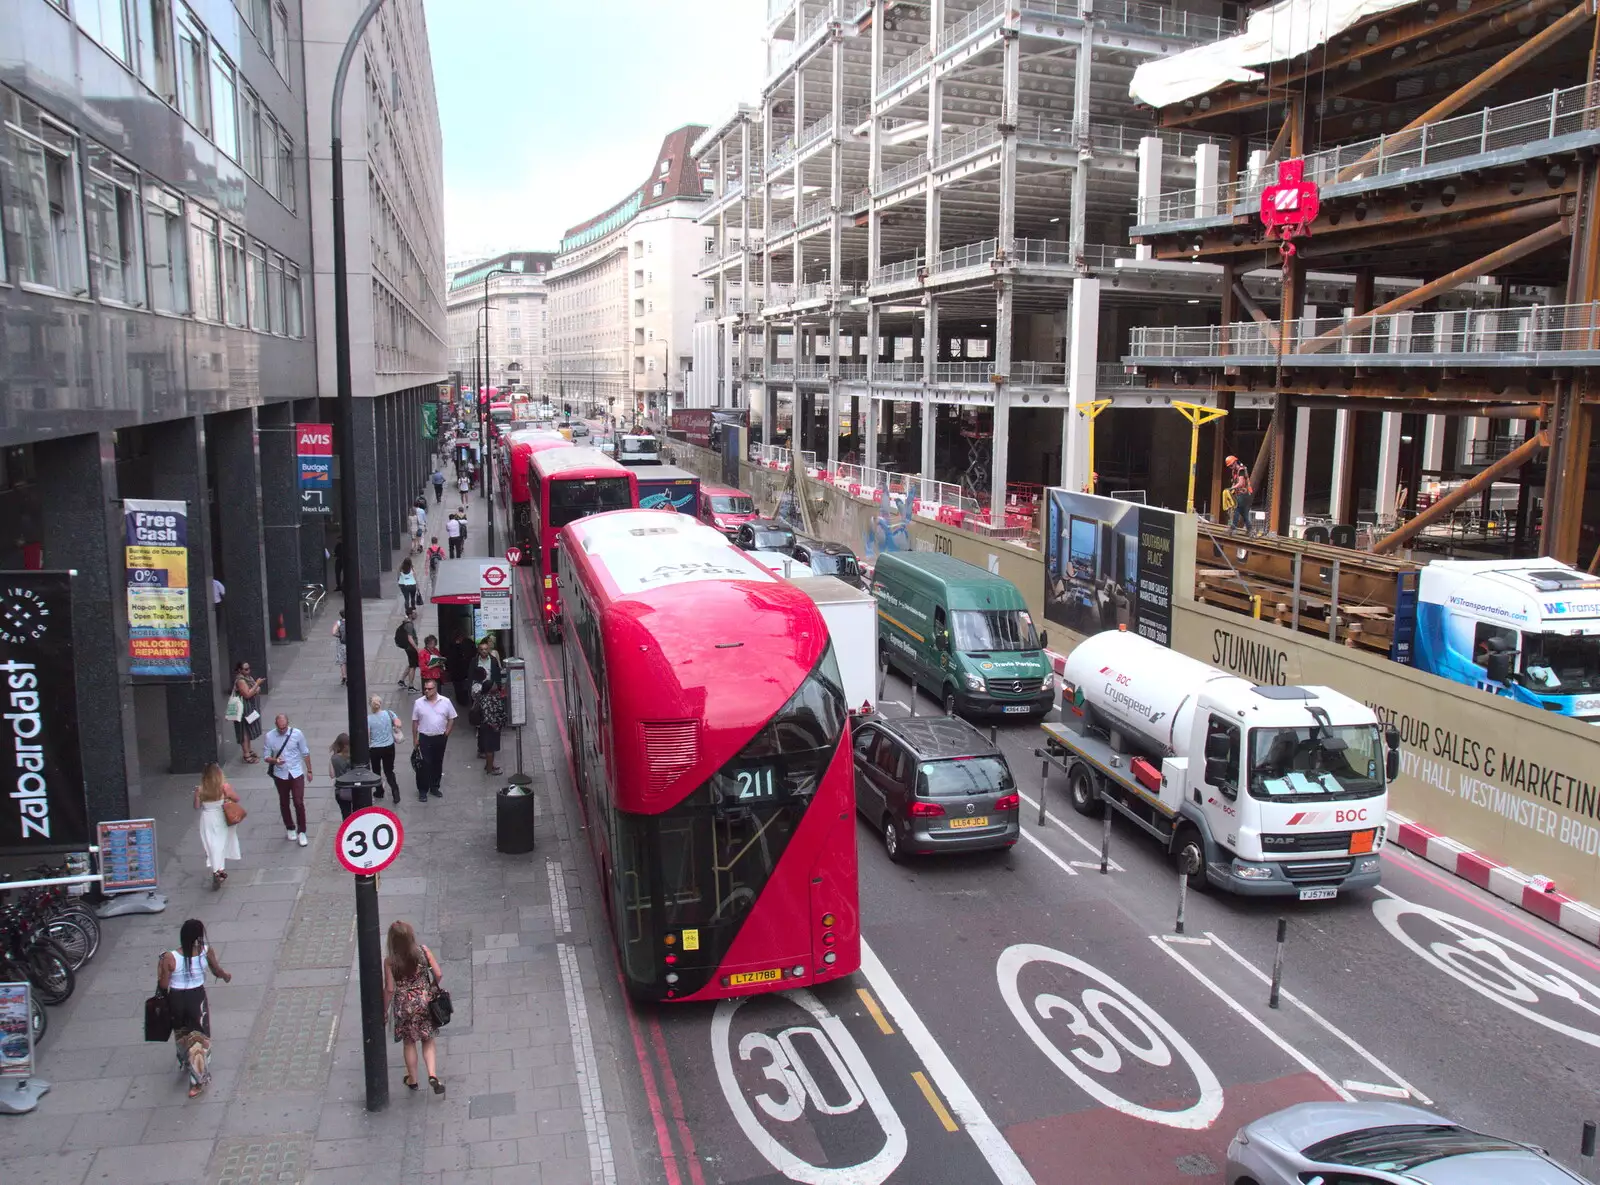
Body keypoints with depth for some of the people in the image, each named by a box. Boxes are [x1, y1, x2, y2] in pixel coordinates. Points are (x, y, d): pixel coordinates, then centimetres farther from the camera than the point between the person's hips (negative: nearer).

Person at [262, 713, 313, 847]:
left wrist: (309, 770, 5)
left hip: (296, 774, -1)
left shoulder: (297, 734, -10)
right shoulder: (269, 737, -10)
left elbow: (305, 753, 1)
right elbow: (267, 757, -2)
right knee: (284, 803, 15)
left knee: (299, 803, -5)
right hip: (280, 775, 1)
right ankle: (290, 828, 35)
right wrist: (274, 760, -24)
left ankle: (301, 832, 8)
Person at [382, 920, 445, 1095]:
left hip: (405, 1005, -1)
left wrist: (385, 1010, 2)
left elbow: (389, 989, -13)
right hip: (425, 1000, 1)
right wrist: (432, 988, 11)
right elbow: (438, 974, -10)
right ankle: (432, 1074, 1)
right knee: (427, 1041, 18)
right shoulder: (423, 951, -14)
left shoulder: (390, 962, -18)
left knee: (408, 1042, 20)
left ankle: (412, 1079, 33)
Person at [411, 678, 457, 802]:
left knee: (438, 764, 12)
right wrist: (415, 739, 0)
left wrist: (447, 733, -3)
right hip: (424, 738, -2)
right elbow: (415, 722, 1)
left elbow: (451, 719, 4)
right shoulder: (418, 703, -6)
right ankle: (422, 790, 8)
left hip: (440, 738, 2)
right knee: (424, 765, -2)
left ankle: (434, 787, 27)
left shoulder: (445, 702, -5)